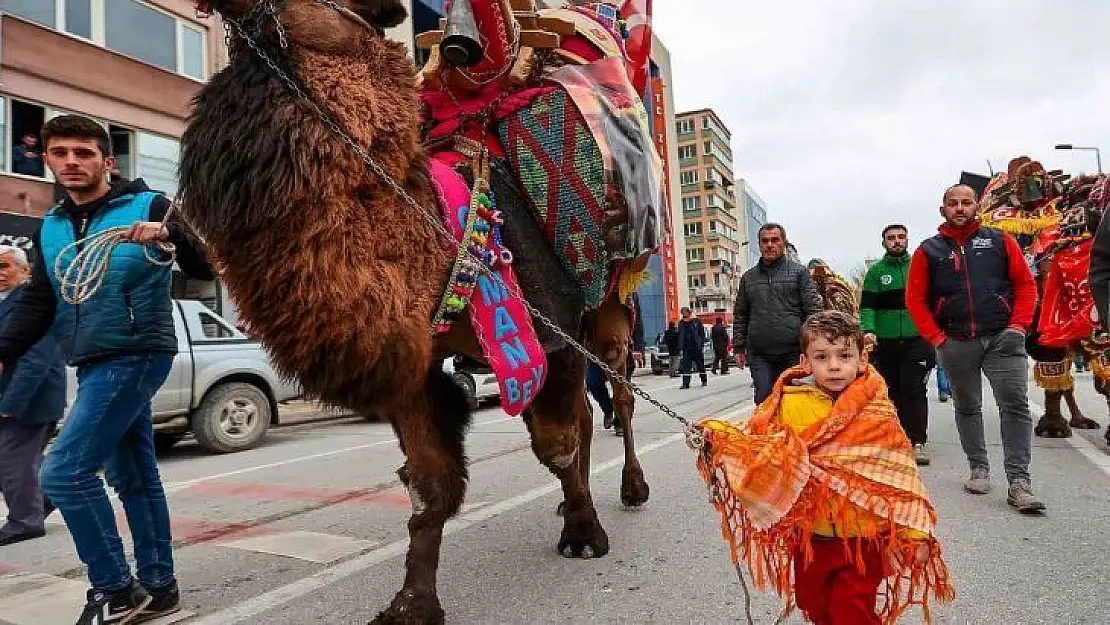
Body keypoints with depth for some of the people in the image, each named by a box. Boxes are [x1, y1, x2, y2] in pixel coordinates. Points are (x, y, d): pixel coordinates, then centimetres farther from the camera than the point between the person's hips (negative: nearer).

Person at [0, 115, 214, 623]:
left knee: (64, 472, -13)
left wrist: (172, 232, -28)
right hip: (93, 365, 7)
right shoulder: (50, 228, 14)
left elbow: (206, 269, -9)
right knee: (133, 477, 11)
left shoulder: (148, 205, -4)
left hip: (136, 354, -7)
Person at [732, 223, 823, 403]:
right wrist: (739, 347, 10)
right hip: (759, 355, 2)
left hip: (793, 352, -2)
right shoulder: (748, 277, 14)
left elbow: (814, 310, -2)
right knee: (764, 400, 1)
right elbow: (740, 316, 16)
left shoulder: (799, 272, 5)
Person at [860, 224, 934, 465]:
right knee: (892, 391, 8)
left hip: (917, 340, -1)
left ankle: (917, 442, -2)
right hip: (886, 342, 1)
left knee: (914, 389, -7)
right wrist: (868, 330, -17)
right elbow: (867, 306, -1)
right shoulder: (876, 271, 6)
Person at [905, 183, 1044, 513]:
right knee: (967, 408, 11)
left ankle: (1019, 482, -4)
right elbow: (915, 299, 4)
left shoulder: (999, 241, 6)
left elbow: (1026, 284, 6)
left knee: (1015, 405, -7)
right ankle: (979, 469, 24)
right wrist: (936, 338, -3)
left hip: (1002, 338, -1)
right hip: (956, 344, 1)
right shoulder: (929, 250, 5)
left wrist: (1019, 325, -5)